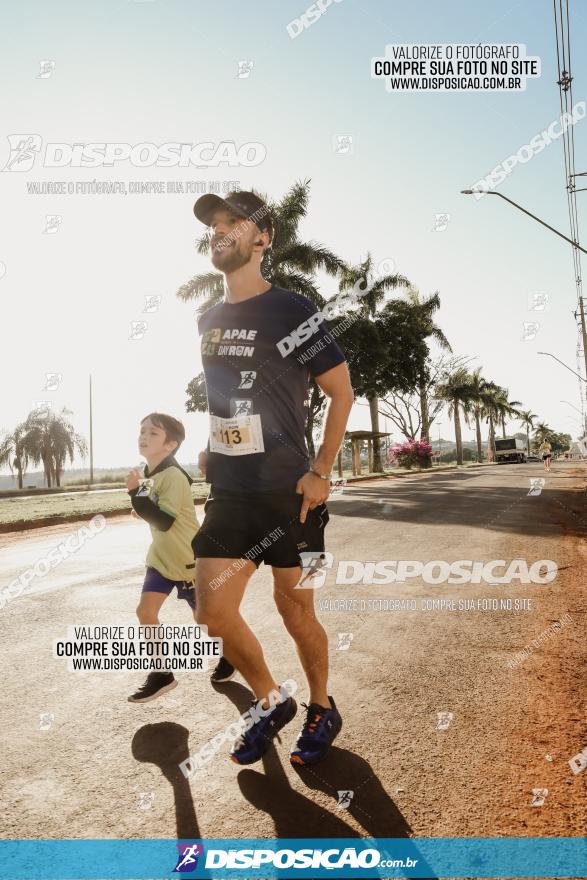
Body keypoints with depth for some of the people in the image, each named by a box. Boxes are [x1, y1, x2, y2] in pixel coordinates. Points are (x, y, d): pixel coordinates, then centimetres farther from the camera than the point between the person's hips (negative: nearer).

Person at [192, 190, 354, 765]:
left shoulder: (292, 312, -9)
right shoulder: (208, 321, 10)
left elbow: (341, 393, -6)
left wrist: (320, 472, -11)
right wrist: (215, 447, 13)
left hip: (288, 493, -5)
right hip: (228, 493, 6)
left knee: (294, 609, 6)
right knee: (214, 610, 1)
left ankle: (322, 709, 33)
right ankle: (272, 704, 26)